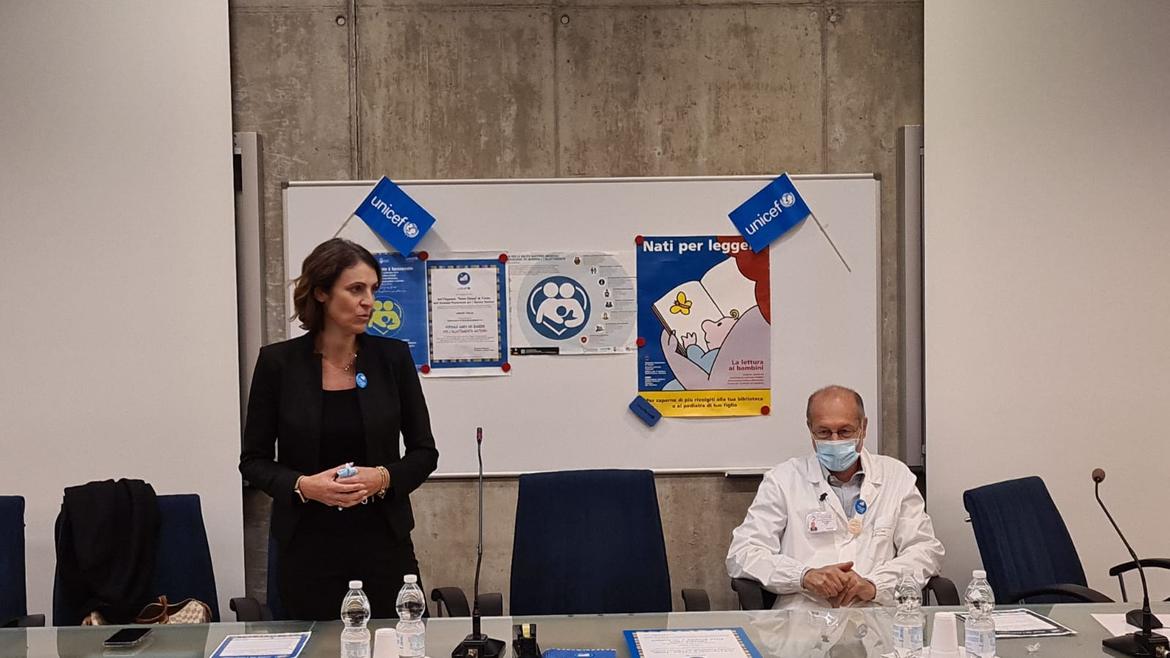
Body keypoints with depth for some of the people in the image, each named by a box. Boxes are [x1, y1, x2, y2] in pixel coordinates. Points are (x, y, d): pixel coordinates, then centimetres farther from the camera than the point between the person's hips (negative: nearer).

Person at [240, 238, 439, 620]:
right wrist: (303, 485, -15)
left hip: (382, 542, 1)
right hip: (308, 546, -1)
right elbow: (254, 460, 2)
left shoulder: (392, 356, 0)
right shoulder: (278, 362, -3)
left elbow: (424, 453, 5)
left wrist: (384, 478, -14)